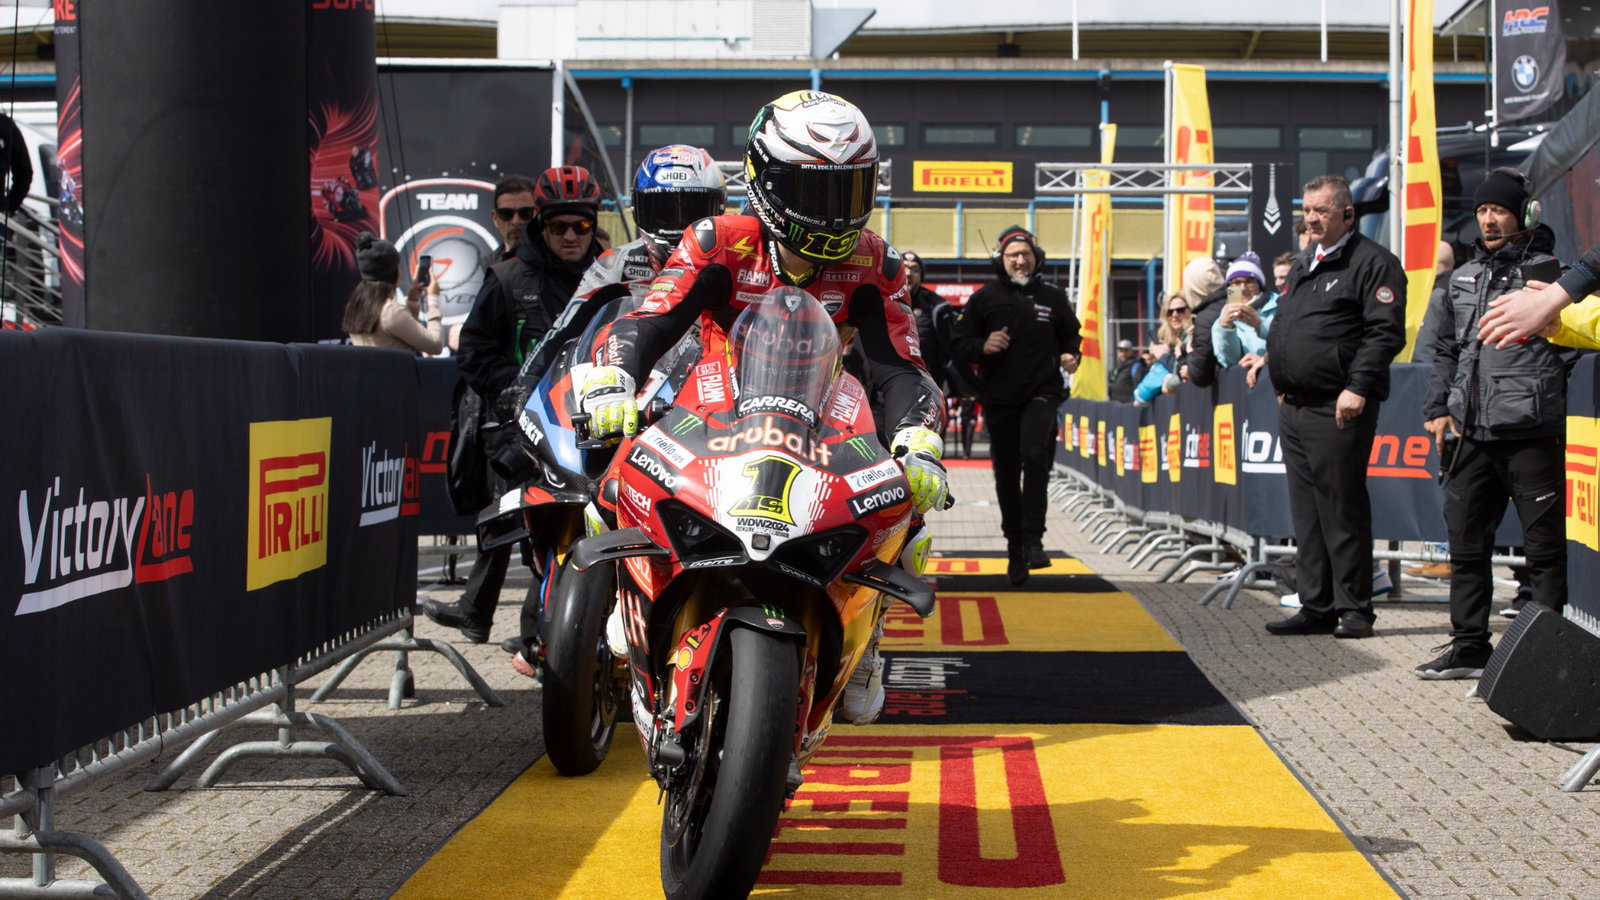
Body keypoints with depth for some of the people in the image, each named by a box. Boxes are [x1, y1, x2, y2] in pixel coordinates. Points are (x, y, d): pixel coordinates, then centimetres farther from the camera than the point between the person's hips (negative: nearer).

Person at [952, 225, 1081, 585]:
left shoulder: (1053, 297, 8)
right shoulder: (985, 298, 4)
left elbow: (1071, 335, 22)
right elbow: (960, 343, 5)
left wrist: (1070, 355, 1)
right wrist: (982, 346, -15)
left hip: (1042, 393, -1)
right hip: (999, 398, 1)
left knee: (1035, 456, -24)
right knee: (1006, 475, 6)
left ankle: (1033, 539, -19)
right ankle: (1015, 548, 19)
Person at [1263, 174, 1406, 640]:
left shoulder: (1372, 263, -6)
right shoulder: (1302, 266, 21)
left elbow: (1385, 332, -14)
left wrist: (1358, 387, -20)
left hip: (1337, 409, -8)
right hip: (1294, 408, 8)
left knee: (1342, 510, -5)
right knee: (1306, 513, 10)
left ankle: (1354, 609, 2)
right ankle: (1316, 608, 15)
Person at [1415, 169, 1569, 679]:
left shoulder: (1547, 269, -3)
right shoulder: (1464, 277, 18)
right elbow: (1446, 350, 23)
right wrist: (1438, 406, 12)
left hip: (1531, 432, -7)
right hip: (1473, 434, 7)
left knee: (1544, 546, -1)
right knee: (1466, 543, 11)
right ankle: (1469, 647, 21)